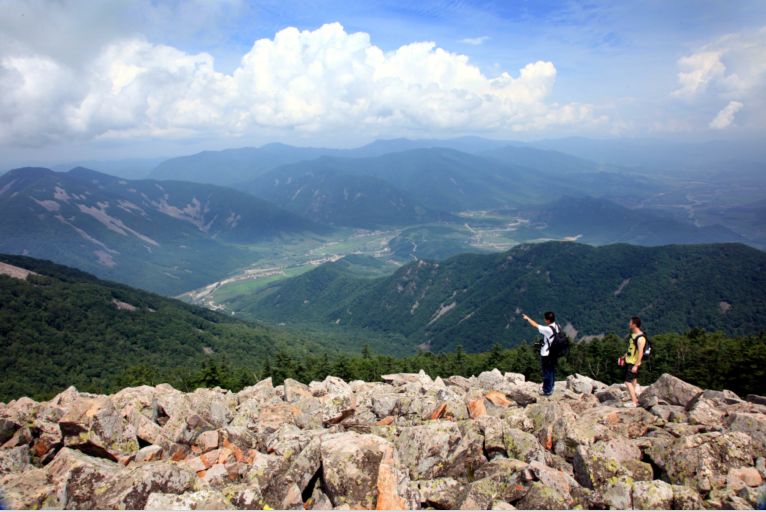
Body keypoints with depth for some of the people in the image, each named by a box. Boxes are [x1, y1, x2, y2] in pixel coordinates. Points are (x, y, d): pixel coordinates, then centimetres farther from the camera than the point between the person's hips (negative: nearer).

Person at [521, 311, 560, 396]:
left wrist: (527, 318, -3)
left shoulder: (548, 329, -29)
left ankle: (547, 391, 19)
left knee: (547, 372, 7)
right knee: (552, 371, 22)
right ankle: (551, 387, 37)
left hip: (546, 355, -8)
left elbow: (535, 325, -18)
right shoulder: (557, 326, -5)